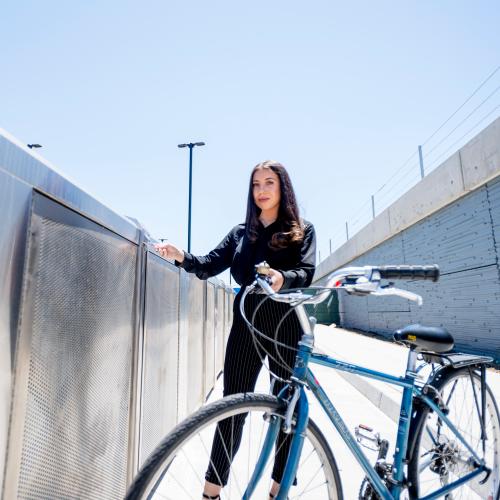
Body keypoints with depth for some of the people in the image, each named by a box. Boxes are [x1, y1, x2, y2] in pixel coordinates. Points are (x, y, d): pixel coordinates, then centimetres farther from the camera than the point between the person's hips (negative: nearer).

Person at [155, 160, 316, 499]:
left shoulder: (302, 230, 8)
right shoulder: (240, 233, 15)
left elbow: (306, 273, -8)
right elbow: (210, 265, 4)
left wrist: (283, 277, -30)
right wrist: (182, 257, -15)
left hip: (286, 327, -1)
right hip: (246, 325, 2)